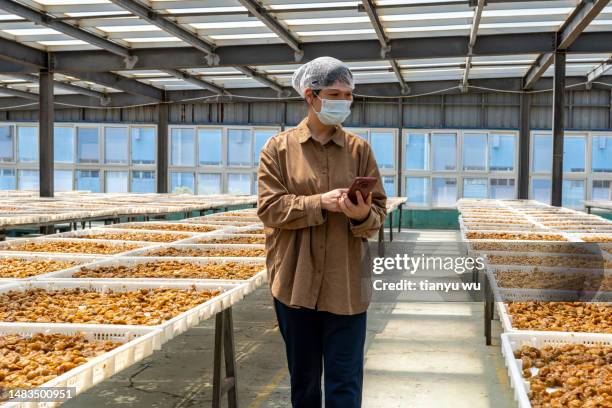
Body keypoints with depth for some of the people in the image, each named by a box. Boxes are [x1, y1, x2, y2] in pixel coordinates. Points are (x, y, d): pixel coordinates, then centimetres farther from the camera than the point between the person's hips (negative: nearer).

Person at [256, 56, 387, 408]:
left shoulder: (360, 149, 4)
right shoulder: (278, 148, 1)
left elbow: (379, 211, 2)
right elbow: (268, 208, -7)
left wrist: (363, 214, -21)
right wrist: (320, 202, -19)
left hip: (346, 283, 0)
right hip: (295, 282, 0)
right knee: (303, 376, 15)